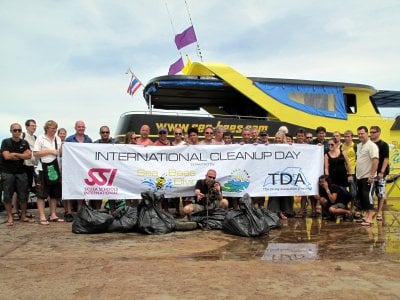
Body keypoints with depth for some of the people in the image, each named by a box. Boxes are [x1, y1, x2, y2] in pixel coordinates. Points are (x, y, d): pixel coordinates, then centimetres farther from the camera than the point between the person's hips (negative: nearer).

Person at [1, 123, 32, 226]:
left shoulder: (24, 143, 8)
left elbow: (29, 155, -5)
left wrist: (15, 154, -11)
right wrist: (21, 156, -5)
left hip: (21, 172, 3)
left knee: (23, 195, 4)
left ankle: (24, 216, 16)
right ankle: (10, 218, 9)